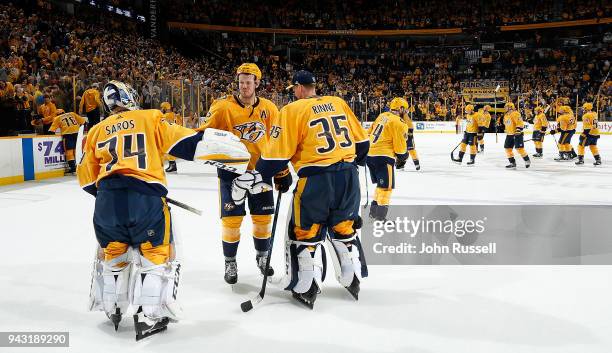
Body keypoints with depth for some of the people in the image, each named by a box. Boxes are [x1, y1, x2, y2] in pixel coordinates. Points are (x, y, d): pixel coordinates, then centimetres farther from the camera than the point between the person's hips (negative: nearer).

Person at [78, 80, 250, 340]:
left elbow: (87, 178, 23)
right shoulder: (150, 118, 12)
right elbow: (185, 142, 4)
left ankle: (112, 309, 35)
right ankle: (148, 317, 9)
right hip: (145, 195, -4)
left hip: (107, 197, 4)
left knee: (111, 253, 24)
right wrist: (228, 152, 9)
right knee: (157, 254, 10)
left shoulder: (96, 131, 22)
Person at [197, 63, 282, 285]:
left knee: (263, 217, 10)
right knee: (232, 218, -2)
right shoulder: (224, 106, -8)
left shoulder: (269, 109, 1)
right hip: (231, 169, -2)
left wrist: (283, 171, 5)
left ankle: (262, 256, 35)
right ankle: (230, 263, 19)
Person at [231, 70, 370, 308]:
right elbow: (361, 141, 15)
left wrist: (253, 178, 0)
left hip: (316, 179, -5)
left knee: (305, 232, 9)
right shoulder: (339, 103, 11)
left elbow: (278, 155, -9)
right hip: (348, 176, 5)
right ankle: (352, 280, 29)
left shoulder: (293, 110, -4)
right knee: (343, 229, 20)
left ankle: (307, 288, 12)